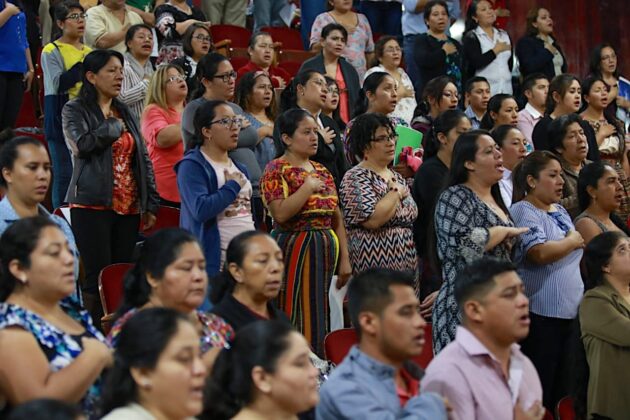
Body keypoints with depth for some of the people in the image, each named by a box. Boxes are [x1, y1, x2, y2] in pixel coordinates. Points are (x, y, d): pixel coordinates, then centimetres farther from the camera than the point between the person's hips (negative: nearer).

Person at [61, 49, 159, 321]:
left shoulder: (125, 113, 18)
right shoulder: (75, 110, 2)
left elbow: (143, 159, 18)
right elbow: (83, 144, -18)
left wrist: (150, 204, 13)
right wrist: (113, 126, -4)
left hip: (129, 206, 5)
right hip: (93, 204, -5)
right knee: (98, 276, -8)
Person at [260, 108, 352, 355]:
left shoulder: (321, 171, 15)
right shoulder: (276, 170, -5)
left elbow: (337, 219, 16)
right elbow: (280, 214, -21)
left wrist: (344, 259, 10)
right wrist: (307, 188, -13)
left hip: (326, 251, 7)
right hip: (295, 250, -6)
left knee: (320, 320, 6)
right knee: (298, 322, -7)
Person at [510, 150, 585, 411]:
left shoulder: (560, 212, 17)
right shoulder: (524, 211, -8)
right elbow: (540, 253, -23)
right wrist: (572, 242, -7)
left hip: (570, 311, 8)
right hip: (541, 314, -8)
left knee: (562, 391, 9)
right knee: (539, 393, -6)